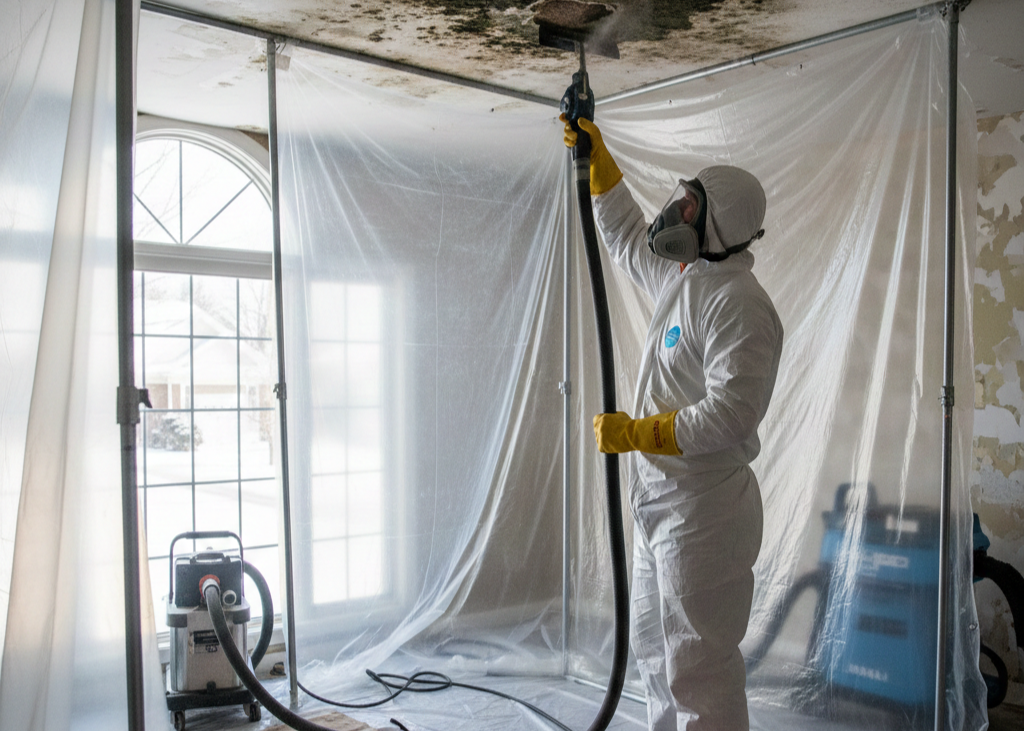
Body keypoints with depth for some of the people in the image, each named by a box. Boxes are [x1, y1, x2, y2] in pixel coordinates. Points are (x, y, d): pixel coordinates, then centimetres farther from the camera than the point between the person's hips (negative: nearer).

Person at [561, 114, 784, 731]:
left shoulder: (739, 303, -18)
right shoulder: (682, 279, 11)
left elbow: (730, 414, -27)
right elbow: (625, 235, 29)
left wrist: (632, 433, -21)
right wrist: (596, 155, 24)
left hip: (703, 509, -10)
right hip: (660, 499, 10)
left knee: (698, 665, -3)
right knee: (654, 645, 20)